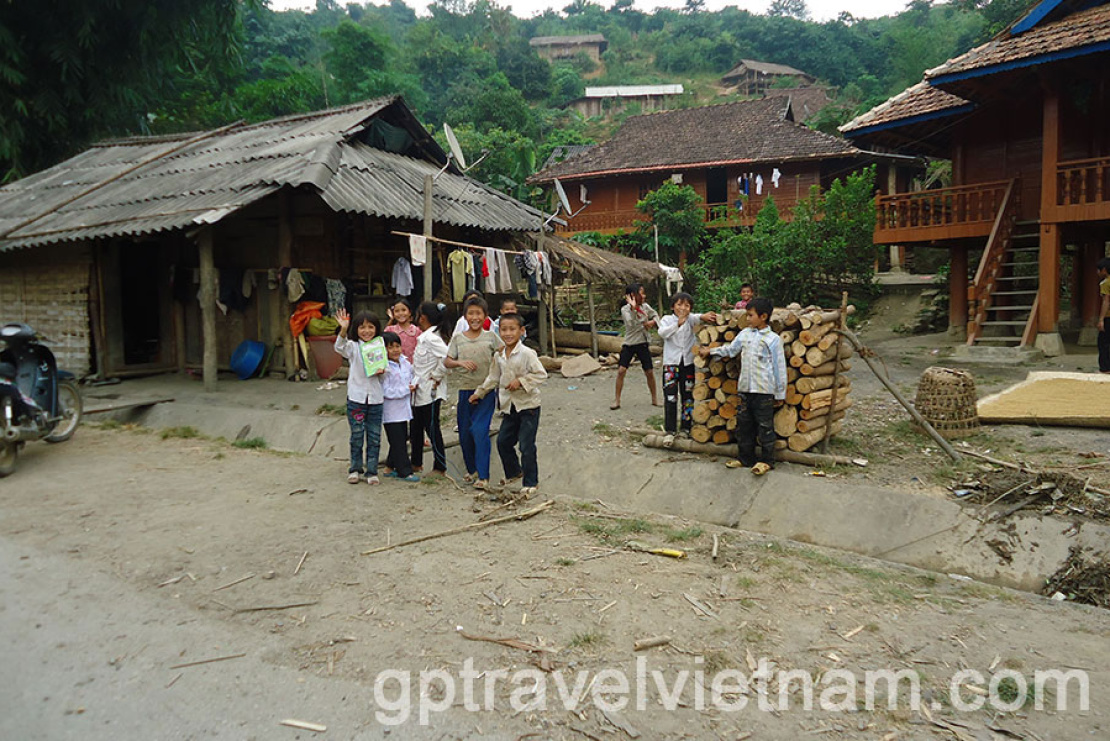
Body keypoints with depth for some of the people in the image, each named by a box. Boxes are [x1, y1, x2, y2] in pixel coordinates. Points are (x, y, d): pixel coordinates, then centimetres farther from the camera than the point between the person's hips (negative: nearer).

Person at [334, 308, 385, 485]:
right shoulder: (353, 346, -1)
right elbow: (339, 347, -23)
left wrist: (382, 372, -8)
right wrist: (343, 330, -41)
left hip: (375, 397, 2)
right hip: (356, 396, -2)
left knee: (374, 436, 5)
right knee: (357, 435, 4)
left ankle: (372, 471, 15)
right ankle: (355, 468, 20)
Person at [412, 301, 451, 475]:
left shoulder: (431, 337, -18)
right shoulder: (424, 337, 11)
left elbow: (447, 356, -30)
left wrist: (436, 376, -20)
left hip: (430, 391, -10)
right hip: (420, 390, 10)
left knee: (432, 428, -2)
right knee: (417, 427, 18)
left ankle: (440, 467, 8)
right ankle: (416, 463, 31)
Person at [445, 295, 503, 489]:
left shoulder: (490, 337, 1)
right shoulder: (457, 338, 5)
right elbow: (447, 361, 3)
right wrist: (460, 363, -15)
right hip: (465, 390, 3)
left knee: (479, 430, -13)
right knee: (464, 433, 9)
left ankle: (483, 475, -7)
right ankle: (472, 469, 29)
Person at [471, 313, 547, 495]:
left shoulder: (527, 353, -15)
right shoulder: (498, 356, 5)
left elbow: (541, 374, -16)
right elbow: (493, 378, 18)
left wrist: (521, 381, -23)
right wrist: (479, 393, 20)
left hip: (528, 406, -7)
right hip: (510, 407, 7)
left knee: (526, 445, -4)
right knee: (503, 441, 13)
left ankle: (530, 482, 10)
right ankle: (514, 472, 36)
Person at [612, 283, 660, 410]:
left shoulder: (645, 306, 0)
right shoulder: (625, 309, -12)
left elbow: (656, 315, 11)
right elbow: (631, 323, -27)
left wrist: (653, 322, -10)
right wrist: (633, 307, -35)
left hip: (642, 344, 3)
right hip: (629, 344, -3)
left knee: (649, 372, 5)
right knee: (621, 370, -10)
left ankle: (655, 398, 22)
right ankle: (616, 400, 0)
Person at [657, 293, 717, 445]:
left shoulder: (690, 319, 5)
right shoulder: (667, 319, 1)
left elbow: (695, 319, -19)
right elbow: (662, 333, -20)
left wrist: (702, 317, -42)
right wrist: (678, 324, -35)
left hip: (688, 362, 3)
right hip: (671, 362, -2)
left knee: (688, 396, 8)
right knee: (670, 396, -7)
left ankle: (687, 428, 19)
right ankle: (670, 430, -3)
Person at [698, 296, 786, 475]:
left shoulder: (773, 339, -7)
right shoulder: (745, 334, 7)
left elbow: (779, 367, -5)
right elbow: (731, 349, 15)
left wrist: (780, 394, -4)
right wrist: (710, 351, 4)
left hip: (764, 390, -5)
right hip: (745, 388, 5)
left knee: (765, 427, 3)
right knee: (743, 424, 12)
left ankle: (766, 460, 15)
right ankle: (744, 457, 25)